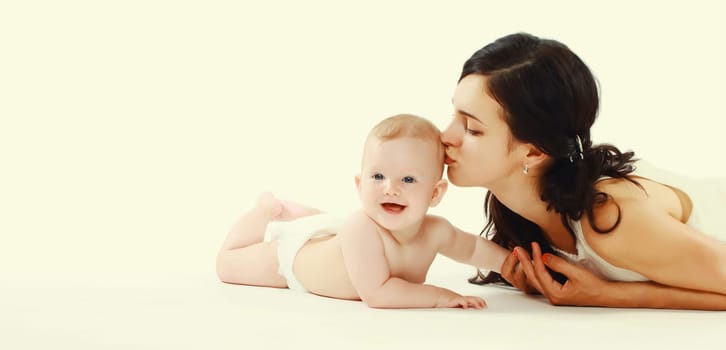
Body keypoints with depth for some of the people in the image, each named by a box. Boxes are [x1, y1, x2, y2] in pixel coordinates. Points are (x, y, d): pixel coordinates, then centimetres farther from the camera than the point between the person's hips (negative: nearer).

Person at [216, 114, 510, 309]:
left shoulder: (436, 231, -30)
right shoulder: (362, 229, -49)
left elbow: (472, 248, -7)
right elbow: (376, 294, -53)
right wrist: (438, 296, -52)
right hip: (293, 248, -6)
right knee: (227, 264, 13)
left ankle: (288, 210, 49)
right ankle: (269, 212, 32)